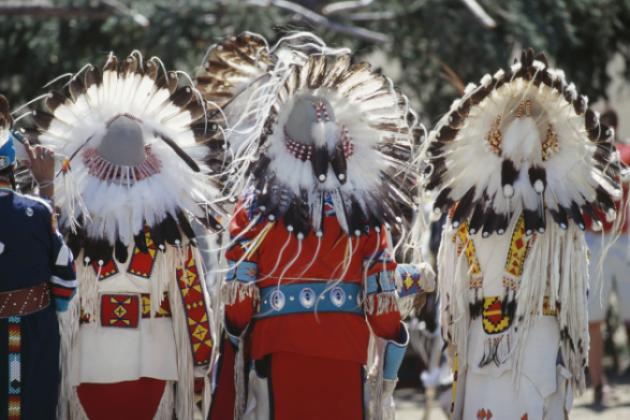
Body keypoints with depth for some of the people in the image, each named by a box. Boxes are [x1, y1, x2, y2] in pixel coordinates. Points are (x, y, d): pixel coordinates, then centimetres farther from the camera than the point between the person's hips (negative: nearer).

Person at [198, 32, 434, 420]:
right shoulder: (367, 213, 2)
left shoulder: (253, 209, -2)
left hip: (277, 349, -1)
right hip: (346, 355, 1)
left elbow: (237, 300, -3)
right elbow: (382, 299, 3)